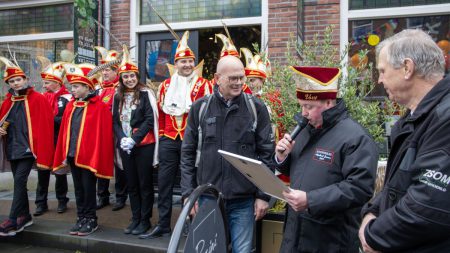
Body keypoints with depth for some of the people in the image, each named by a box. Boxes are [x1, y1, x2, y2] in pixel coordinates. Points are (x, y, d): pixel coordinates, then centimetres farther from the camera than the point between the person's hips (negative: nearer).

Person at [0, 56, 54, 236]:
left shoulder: (38, 99, -7)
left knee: (19, 181, -13)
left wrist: (41, 153, -17)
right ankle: (25, 216, 24)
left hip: (27, 148, -7)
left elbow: (44, 126, -12)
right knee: (19, 182, 12)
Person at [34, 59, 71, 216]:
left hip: (59, 141, -4)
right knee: (42, 170, 6)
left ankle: (62, 201, 20)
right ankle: (41, 203, 15)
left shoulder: (67, 98, -7)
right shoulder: (43, 97, 9)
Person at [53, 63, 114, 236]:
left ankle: (91, 220, 17)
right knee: (78, 188, 14)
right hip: (72, 155, 6)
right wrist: (64, 155, 9)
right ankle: (81, 219, 25)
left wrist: (97, 158, -13)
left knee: (88, 188, 3)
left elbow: (102, 134, -12)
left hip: (89, 156, -6)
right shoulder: (70, 106, 10)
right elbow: (64, 132, 12)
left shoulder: (99, 107, -10)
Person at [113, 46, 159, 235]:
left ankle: (145, 220, 14)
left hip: (144, 145, -5)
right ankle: (135, 218, 24)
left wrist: (134, 139, -16)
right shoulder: (118, 96, 10)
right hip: (125, 146, 5)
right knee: (131, 183, 13)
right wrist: (122, 139, -9)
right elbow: (115, 121, 9)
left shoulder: (145, 93, -5)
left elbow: (149, 120, -10)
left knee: (145, 183, 3)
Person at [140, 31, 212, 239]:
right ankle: (163, 225, 17)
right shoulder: (165, 85, 10)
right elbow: (160, 112, 16)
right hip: (168, 141, 4)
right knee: (164, 182, 6)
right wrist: (161, 135, 14)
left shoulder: (203, 85, -1)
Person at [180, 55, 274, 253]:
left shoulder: (256, 108, -1)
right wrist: (189, 193, 0)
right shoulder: (200, 108, 1)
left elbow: (266, 153, 0)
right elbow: (188, 153, 4)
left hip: (243, 201, -1)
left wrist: (263, 196, -2)